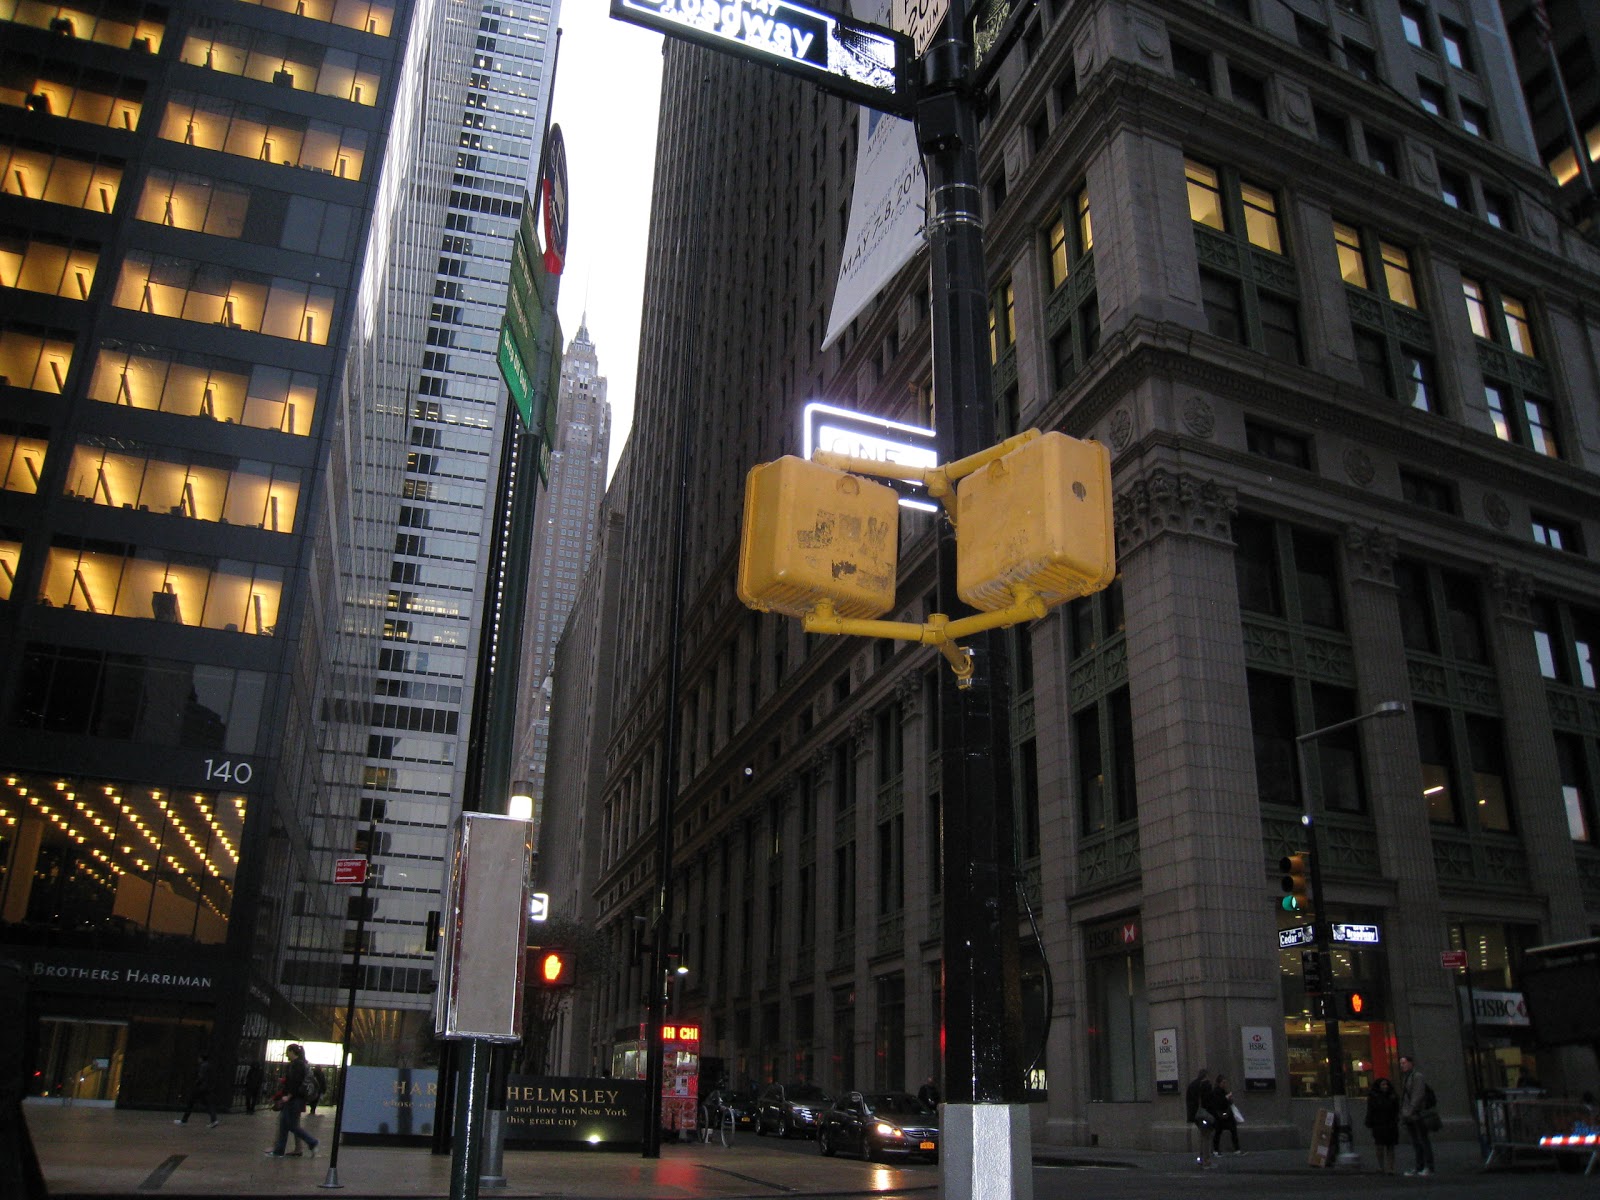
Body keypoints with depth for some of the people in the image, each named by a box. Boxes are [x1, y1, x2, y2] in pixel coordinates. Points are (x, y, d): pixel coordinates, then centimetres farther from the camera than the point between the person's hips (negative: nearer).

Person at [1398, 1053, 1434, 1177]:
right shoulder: (1405, 1077, 18)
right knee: (1415, 1142, 10)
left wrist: (1411, 1111, -19)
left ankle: (1429, 1167, 0)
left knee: (1423, 1140, -4)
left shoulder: (1417, 1076, -8)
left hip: (1417, 1115, -8)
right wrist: (1403, 1114, 14)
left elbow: (1418, 1096, -16)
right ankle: (1419, 1167, 14)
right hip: (1409, 1116, 9)